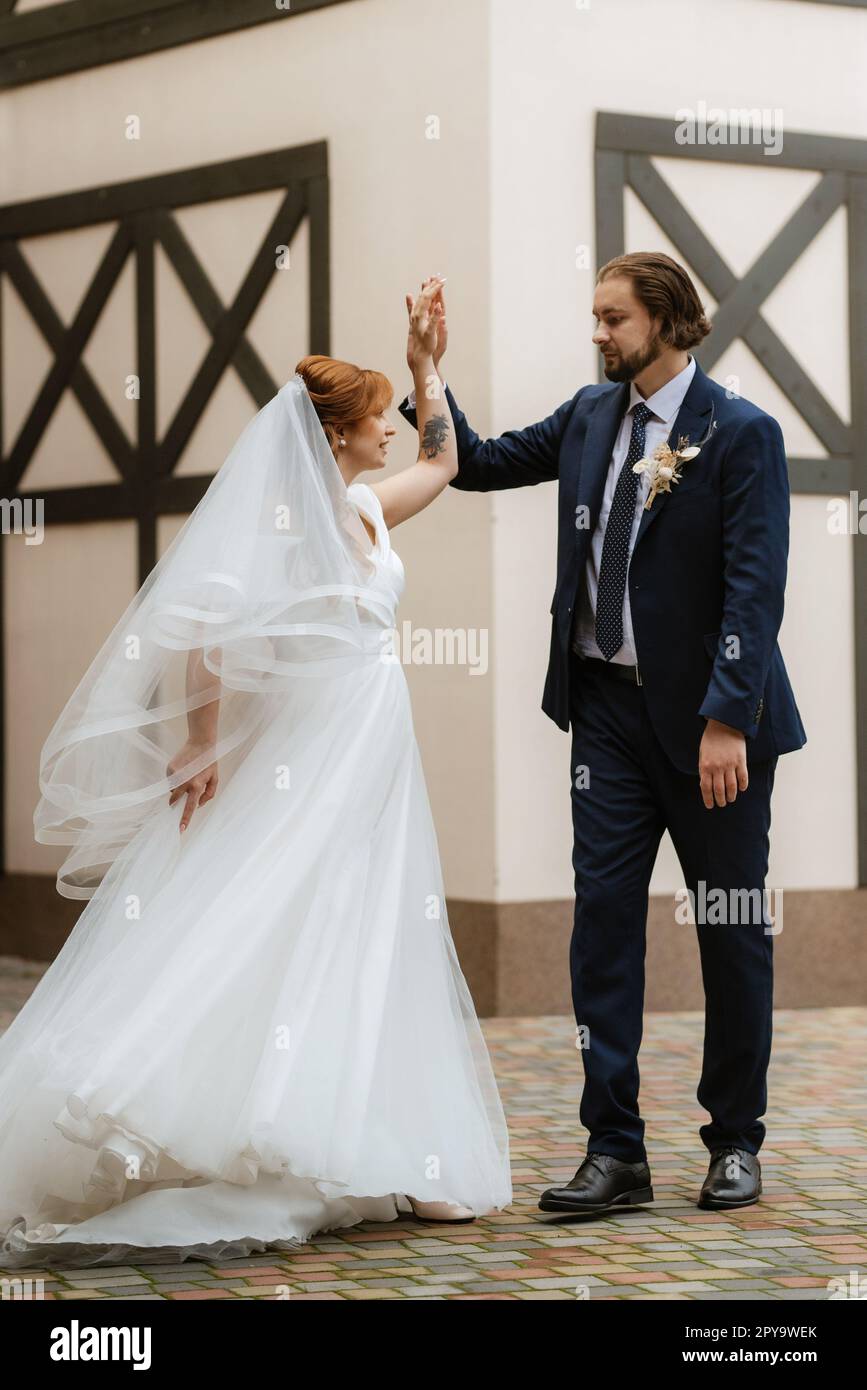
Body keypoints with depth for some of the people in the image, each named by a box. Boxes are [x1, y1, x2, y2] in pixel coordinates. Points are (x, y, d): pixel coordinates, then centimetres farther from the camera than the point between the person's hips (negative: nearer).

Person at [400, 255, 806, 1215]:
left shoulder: (742, 434, -10)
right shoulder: (590, 416, 8)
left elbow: (755, 587, -15)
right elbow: (477, 465, 17)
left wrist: (726, 719, -22)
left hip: (709, 714, -5)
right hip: (609, 708, 5)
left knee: (732, 928, 7)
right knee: (602, 915, -1)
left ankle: (736, 1143, 20)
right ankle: (615, 1151, 2)